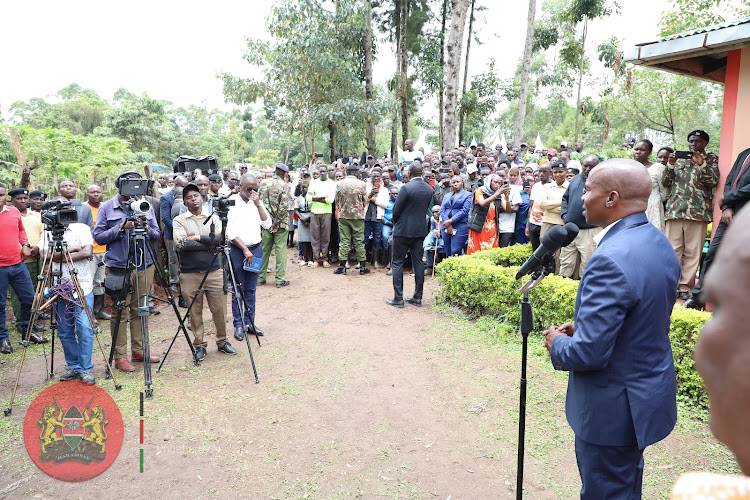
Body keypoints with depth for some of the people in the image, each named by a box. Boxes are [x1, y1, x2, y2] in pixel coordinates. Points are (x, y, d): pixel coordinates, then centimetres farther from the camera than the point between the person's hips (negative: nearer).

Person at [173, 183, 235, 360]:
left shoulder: (213, 218, 8)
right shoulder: (179, 221, 1)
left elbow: (221, 239, -7)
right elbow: (181, 244, -15)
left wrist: (198, 237, -11)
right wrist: (210, 244, -11)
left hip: (214, 272, 2)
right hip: (190, 274, -1)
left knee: (220, 310, 6)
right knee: (195, 312, 6)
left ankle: (222, 342, 24)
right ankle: (199, 345, 22)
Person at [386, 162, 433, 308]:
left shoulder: (406, 188, -17)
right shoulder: (429, 189, 3)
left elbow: (396, 210, -12)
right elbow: (426, 209, 9)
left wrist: (395, 223, 7)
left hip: (404, 230, -6)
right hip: (420, 230, 6)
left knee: (397, 263, 3)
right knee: (418, 263, 11)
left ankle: (398, 298, 3)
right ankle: (417, 297, 16)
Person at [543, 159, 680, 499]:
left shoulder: (611, 259, -30)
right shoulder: (660, 244, 1)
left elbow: (589, 353, -29)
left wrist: (559, 344, -8)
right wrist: (582, 326, 7)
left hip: (613, 408, -9)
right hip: (651, 393, 9)